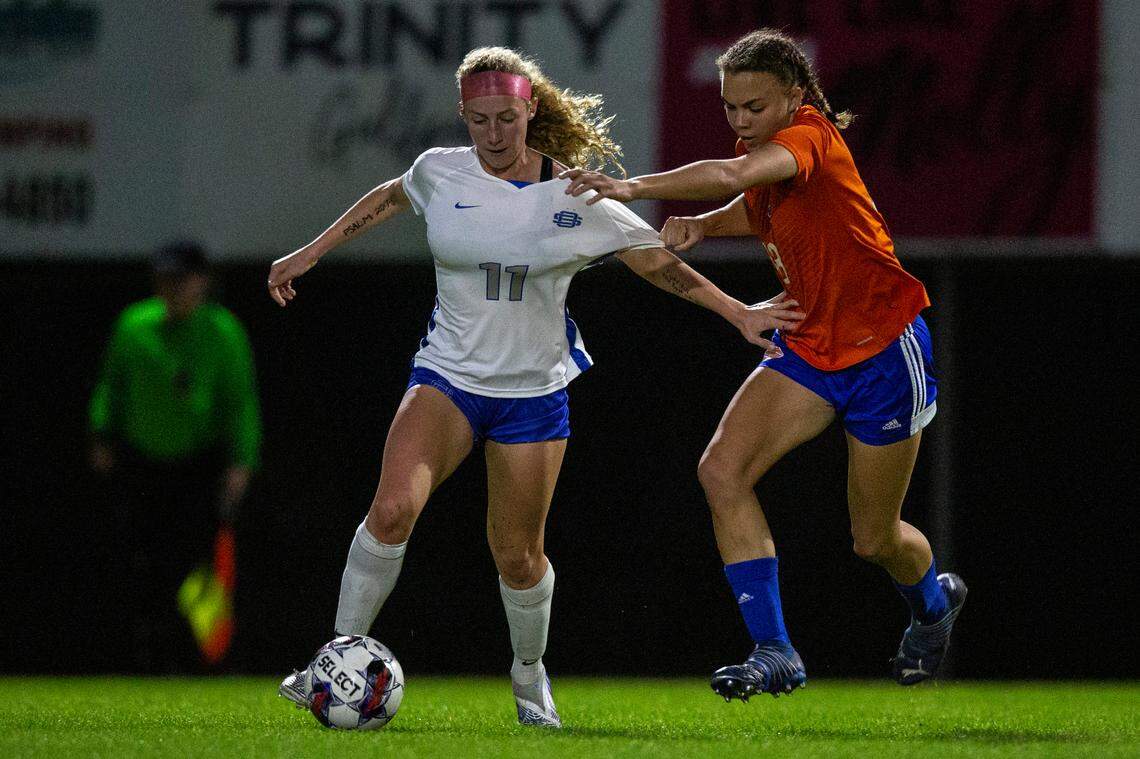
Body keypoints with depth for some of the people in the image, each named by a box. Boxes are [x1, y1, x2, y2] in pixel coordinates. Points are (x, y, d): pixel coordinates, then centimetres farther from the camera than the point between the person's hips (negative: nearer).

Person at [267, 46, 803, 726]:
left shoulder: (575, 196, -6)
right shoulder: (440, 173, -3)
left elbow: (657, 261, 4)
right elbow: (389, 198, 21)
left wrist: (740, 313, 1)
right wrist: (311, 254, 24)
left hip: (534, 393, 0)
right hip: (447, 376, 0)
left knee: (518, 557, 4)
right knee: (393, 508, -24)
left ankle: (530, 673, 32)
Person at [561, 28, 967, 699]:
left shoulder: (812, 135, -24)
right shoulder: (764, 152, 1)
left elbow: (733, 176, -43)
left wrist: (634, 186, -51)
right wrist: (700, 226, 1)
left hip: (885, 348, -7)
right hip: (809, 344, 8)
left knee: (874, 538, 6)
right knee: (723, 470, -15)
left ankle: (935, 600, 44)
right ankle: (774, 653, -14)